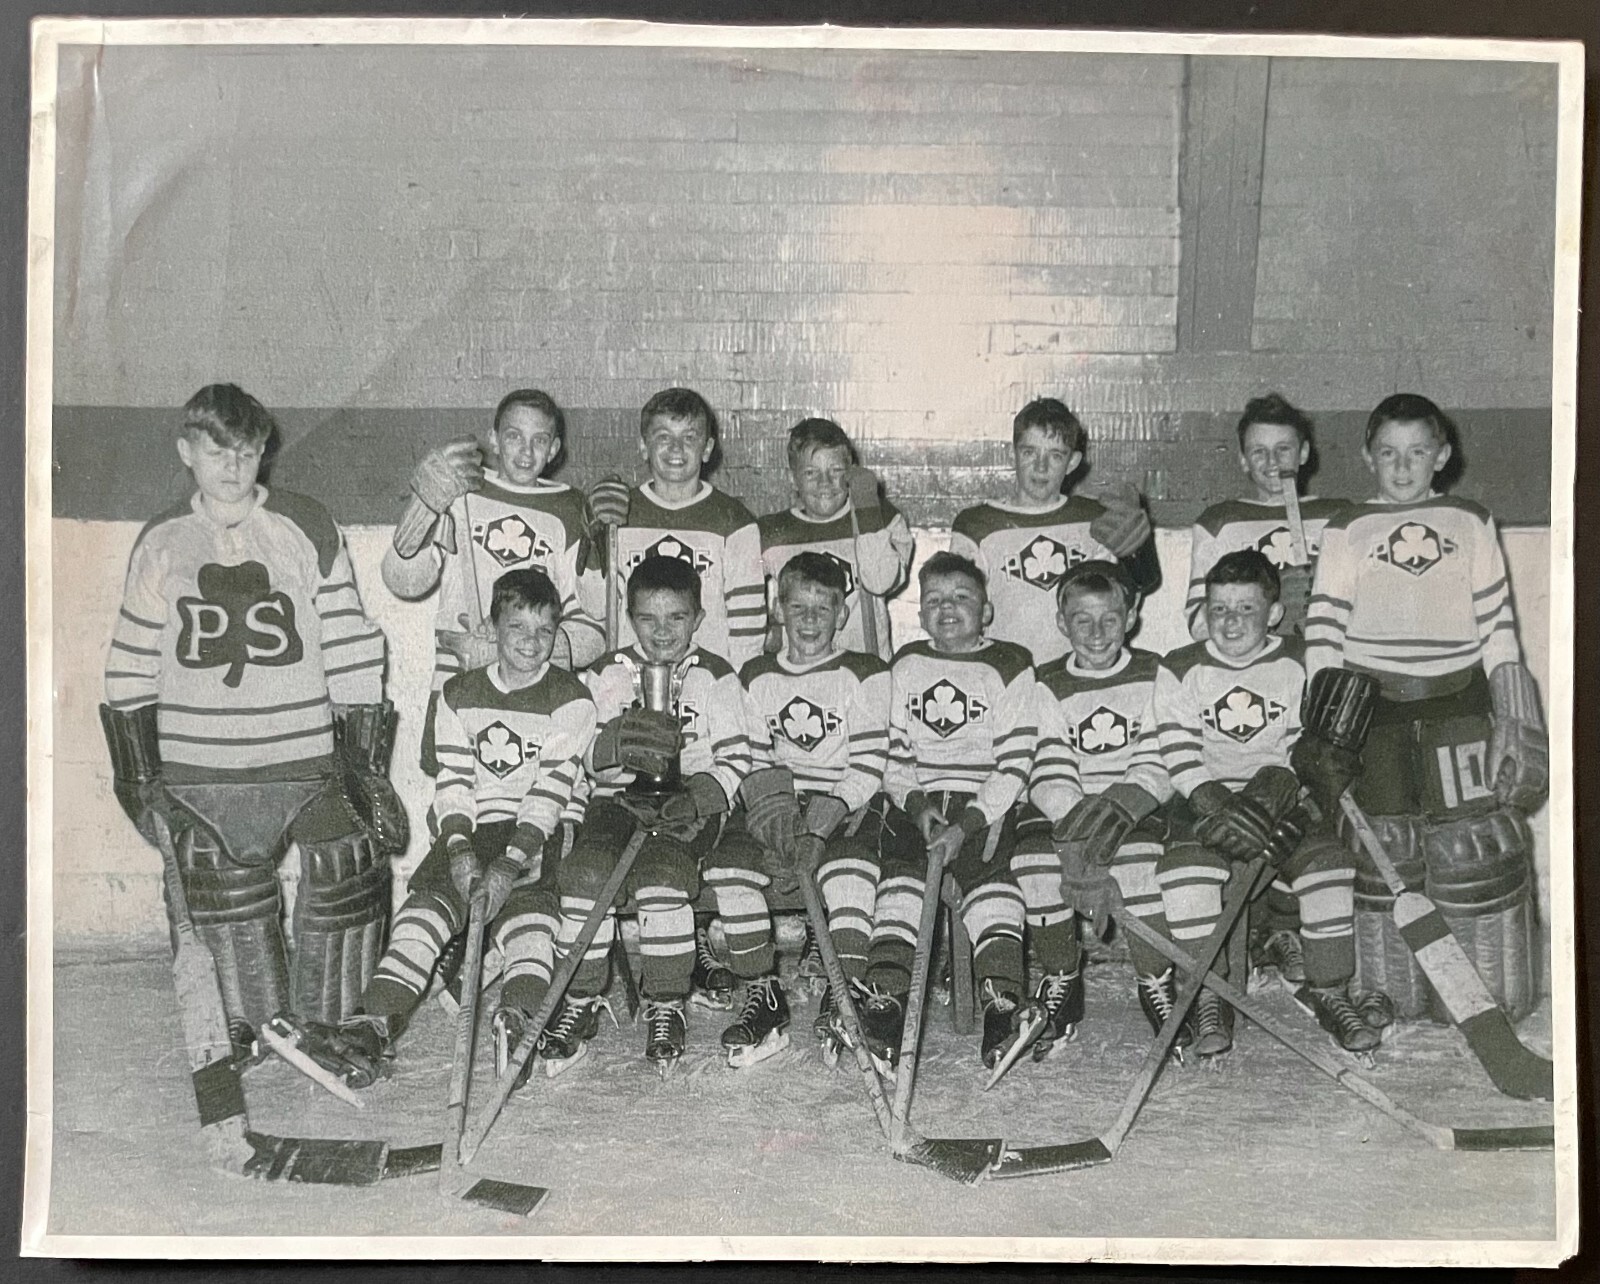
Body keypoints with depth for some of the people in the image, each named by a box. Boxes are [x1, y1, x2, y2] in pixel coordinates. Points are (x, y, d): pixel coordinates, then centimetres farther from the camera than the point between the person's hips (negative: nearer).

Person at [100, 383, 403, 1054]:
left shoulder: (307, 528, 3)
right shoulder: (160, 545, 9)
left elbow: (349, 647, 3)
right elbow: (131, 666, 13)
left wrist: (364, 756, -1)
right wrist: (136, 769, 8)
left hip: (309, 762, -2)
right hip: (199, 772, 2)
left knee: (347, 878, -10)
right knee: (227, 906, 4)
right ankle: (259, 1037, 21)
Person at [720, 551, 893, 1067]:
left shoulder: (864, 673, 4)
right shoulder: (756, 677, 15)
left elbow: (868, 767, -4)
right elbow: (754, 762, 10)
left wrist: (825, 817, -18)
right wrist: (775, 814, -11)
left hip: (847, 802, -3)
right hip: (776, 803, 3)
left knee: (849, 871, -34)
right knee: (726, 866, -24)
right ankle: (763, 990, -12)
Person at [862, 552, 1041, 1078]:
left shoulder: (1009, 666, 6)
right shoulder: (905, 665, 18)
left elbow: (1014, 767, -2)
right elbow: (892, 756, 15)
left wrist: (965, 825, -14)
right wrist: (916, 804, -6)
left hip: (986, 806, -2)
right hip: (915, 802, 2)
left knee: (989, 873, -26)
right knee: (901, 875, -22)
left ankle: (1001, 1003, -36)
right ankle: (885, 1002, -32)